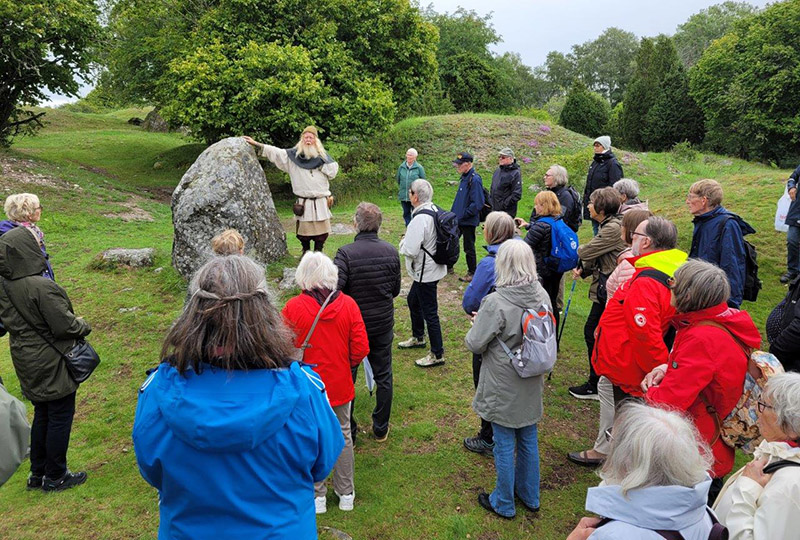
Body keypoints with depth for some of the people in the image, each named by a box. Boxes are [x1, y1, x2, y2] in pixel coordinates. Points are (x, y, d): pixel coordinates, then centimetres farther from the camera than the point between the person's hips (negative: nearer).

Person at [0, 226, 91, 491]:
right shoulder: (42, 287, -28)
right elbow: (65, 326, -23)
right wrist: (83, 326, -2)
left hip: (25, 359, 8)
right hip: (52, 363, -8)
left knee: (42, 415, 22)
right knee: (60, 416, 8)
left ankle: (37, 474, 34)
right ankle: (55, 477, 21)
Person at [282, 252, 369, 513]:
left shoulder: (293, 308, -17)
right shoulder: (348, 304, -12)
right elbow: (360, 349, -9)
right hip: (340, 385, 2)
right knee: (343, 436, 18)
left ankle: (317, 495, 29)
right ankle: (346, 494, 31)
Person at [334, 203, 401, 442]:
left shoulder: (346, 253, -21)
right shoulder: (391, 252, -6)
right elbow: (396, 289, 4)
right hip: (383, 324, 3)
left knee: (347, 378, 15)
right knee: (383, 376, 18)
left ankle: (347, 431, 26)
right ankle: (381, 428, 30)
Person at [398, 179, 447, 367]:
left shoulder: (420, 219, -27)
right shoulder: (434, 210, 3)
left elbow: (410, 251, -28)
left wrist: (403, 241, -8)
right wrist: (409, 239, 8)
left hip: (425, 272, -11)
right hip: (432, 268, 11)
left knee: (429, 313, 0)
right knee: (413, 301, 28)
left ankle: (437, 354, 12)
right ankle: (418, 338, 46)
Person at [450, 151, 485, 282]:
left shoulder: (475, 180, -20)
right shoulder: (464, 178, 9)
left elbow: (477, 204, -24)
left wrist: (463, 215, -20)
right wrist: (453, 213, 13)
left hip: (468, 221, -9)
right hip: (457, 220, 9)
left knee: (469, 248, 4)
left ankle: (472, 273, 19)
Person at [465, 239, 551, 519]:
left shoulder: (496, 302, -27)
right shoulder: (542, 295, -7)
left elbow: (475, 344, -17)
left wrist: (476, 324, 2)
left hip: (503, 388, -6)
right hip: (531, 386, 6)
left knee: (505, 445, 11)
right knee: (529, 440, 22)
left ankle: (504, 504, 30)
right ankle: (530, 496, 41)